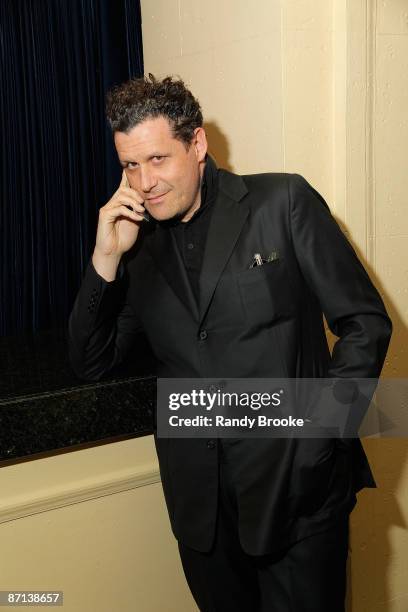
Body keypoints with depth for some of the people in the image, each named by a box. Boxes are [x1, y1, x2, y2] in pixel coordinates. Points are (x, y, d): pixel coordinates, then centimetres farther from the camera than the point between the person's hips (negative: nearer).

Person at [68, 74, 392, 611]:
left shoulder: (283, 202, -4)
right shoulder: (141, 246, 8)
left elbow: (367, 323, -4)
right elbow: (91, 365, 6)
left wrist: (321, 430, -13)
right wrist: (107, 258, -6)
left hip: (297, 490, -3)